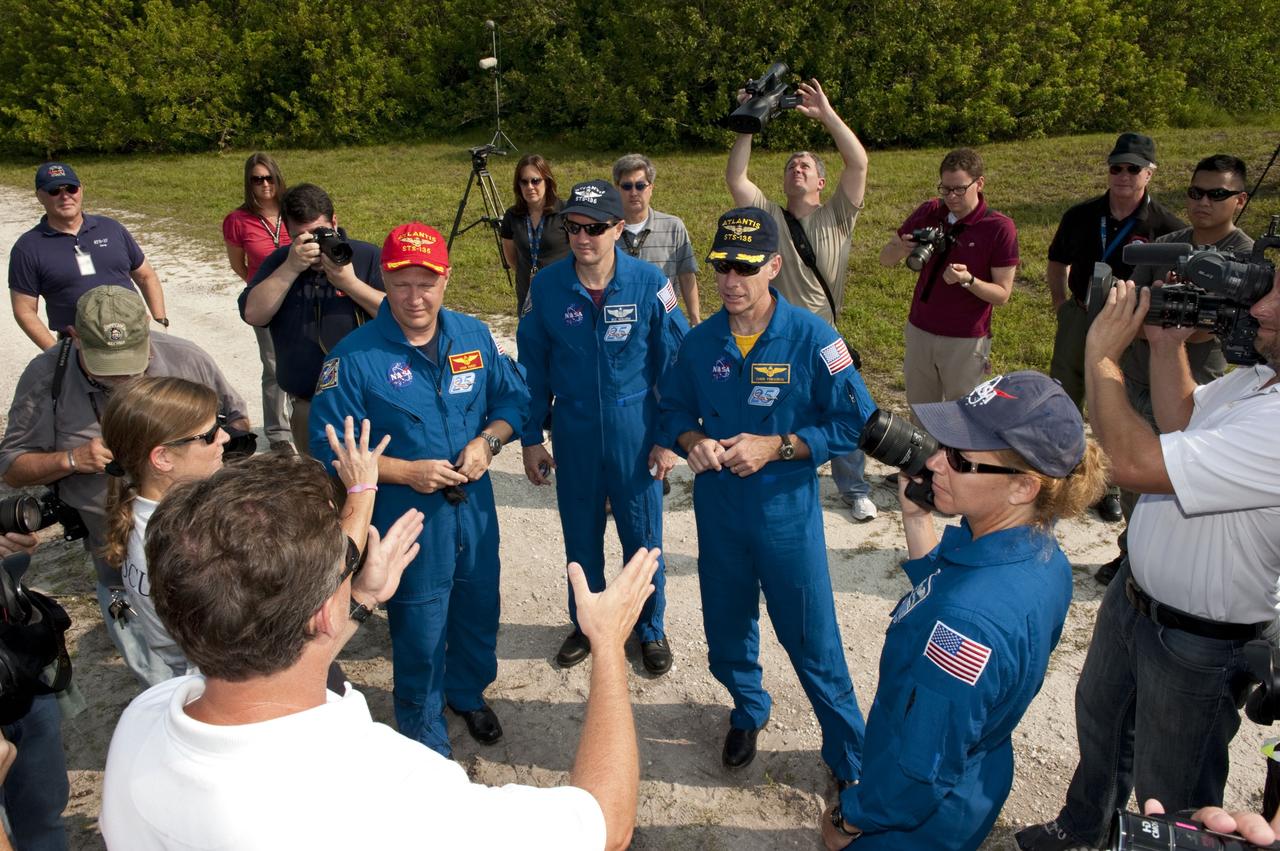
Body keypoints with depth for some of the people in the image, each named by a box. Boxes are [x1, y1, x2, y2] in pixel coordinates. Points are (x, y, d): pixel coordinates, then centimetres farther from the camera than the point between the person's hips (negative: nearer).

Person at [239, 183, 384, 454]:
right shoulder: (279, 261, 6)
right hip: (306, 404, 3)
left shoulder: (367, 257, -3)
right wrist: (291, 268, -16)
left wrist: (350, 283, -21)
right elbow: (252, 314, -8)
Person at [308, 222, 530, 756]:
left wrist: (487, 441, -13)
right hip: (406, 517, -4)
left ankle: (467, 692, 53)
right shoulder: (355, 356, -16)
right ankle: (426, 739, 37)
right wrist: (407, 472, -22)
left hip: (475, 506, 5)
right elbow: (330, 448, -13)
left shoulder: (474, 336, -2)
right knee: (420, 631, 11)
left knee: (479, 611, 22)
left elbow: (514, 397, 7)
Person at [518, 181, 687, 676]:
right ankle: (585, 624, 38)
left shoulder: (648, 282, -11)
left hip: (635, 433, -1)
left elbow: (674, 364, -5)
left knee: (643, 537, 10)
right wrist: (530, 439, 3)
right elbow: (532, 367, 2)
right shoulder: (548, 286, -6)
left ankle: (650, 629, 32)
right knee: (580, 537, 16)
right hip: (573, 434, 2)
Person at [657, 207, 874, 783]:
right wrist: (692, 441, -12)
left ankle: (851, 759, 26)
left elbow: (857, 423, -12)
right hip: (717, 509, 4)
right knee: (726, 628, 19)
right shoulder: (700, 342, -2)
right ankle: (748, 708, 49)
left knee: (810, 639, 5)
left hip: (787, 513, -4)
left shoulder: (812, 339, -14)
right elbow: (674, 407, 11)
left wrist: (775, 446, -19)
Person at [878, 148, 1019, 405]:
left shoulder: (1000, 228, -11)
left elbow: (1002, 294, -10)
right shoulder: (928, 212, -1)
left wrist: (968, 280, -29)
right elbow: (885, 258, 5)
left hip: (966, 341, -3)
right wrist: (902, 249, -17)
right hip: (919, 332, 4)